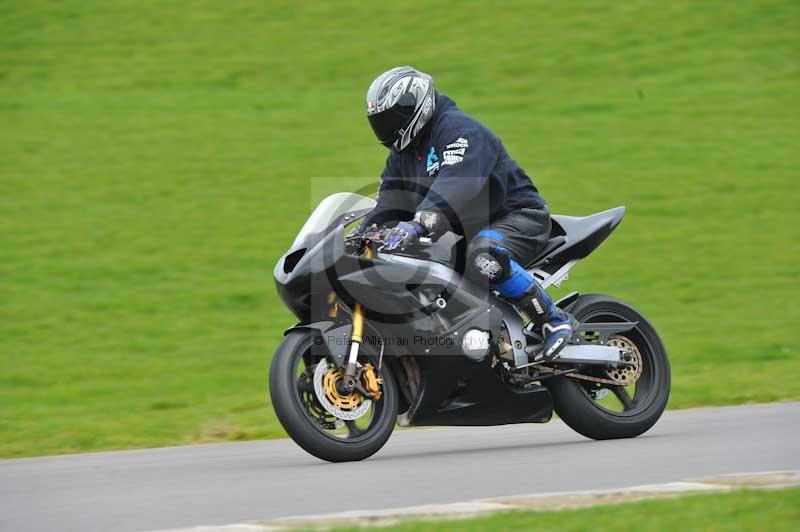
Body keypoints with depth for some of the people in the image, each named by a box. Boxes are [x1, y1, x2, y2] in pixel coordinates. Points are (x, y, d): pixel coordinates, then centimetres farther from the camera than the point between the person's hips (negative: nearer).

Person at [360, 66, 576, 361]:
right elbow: (387, 209, 12)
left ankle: (555, 320, -29)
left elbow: (457, 183, -36)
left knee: (482, 258, -40)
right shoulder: (401, 156, 13)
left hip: (518, 217, -10)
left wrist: (419, 223, -50)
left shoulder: (458, 129, -18)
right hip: (467, 231, 10)